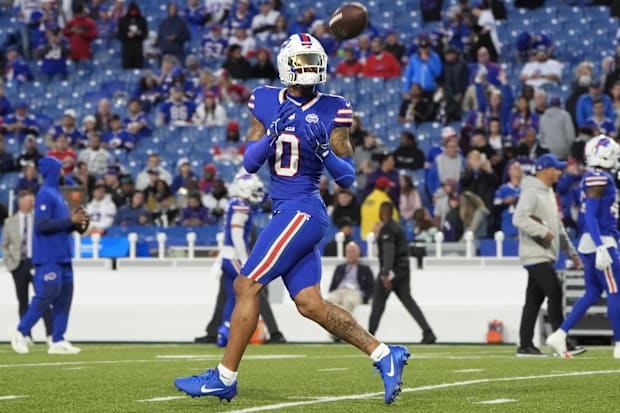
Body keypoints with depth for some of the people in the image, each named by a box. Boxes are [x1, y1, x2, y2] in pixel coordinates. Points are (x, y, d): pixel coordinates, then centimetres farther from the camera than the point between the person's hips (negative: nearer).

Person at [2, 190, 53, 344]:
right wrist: (9, 262, 2)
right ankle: (26, 335, 11)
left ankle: (50, 333, -13)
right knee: (22, 301, 6)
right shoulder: (10, 222, 8)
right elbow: (4, 245, 14)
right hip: (19, 264, 2)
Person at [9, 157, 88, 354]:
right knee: (45, 296, -9)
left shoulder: (57, 194, 16)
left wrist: (78, 222, 2)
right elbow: (42, 225, -21)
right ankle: (20, 332, 2)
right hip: (48, 258, -9)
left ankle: (57, 341, 7)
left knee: (64, 296, 5)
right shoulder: (45, 194, -12)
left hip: (62, 257, 9)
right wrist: (70, 220, -20)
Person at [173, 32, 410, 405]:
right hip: (286, 212, 6)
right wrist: (273, 134, -12)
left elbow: (347, 178, -1)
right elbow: (250, 163, 5)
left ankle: (224, 377, 3)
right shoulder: (266, 103, 9)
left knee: (247, 286, -6)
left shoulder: (332, 111, -3)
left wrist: (324, 152, -19)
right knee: (311, 305, 3)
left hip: (303, 211, -6)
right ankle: (384, 356, 9)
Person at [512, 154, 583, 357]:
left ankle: (525, 345, 9)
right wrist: (543, 231, -22)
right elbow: (519, 218, -25)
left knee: (535, 299, 8)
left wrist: (571, 252, 21)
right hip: (535, 254, -10)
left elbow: (557, 226, 25)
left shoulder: (548, 193, 21)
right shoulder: (531, 192, -11)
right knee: (555, 293, -14)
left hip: (546, 255, 10)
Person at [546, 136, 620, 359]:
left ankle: (559, 336, 8)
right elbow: (590, 216, -20)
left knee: (592, 293, 11)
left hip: (591, 242, 10)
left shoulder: (594, 179, 15)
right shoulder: (599, 180, -14)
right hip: (600, 242, -10)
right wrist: (601, 248, -25)